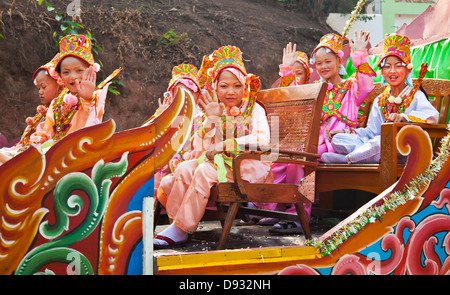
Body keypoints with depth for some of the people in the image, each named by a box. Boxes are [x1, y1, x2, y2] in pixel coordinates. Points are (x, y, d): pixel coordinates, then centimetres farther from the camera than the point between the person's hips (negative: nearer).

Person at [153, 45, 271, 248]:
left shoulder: (254, 110, -4)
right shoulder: (216, 111, 10)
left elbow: (263, 139, -24)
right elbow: (202, 146, 2)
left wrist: (224, 145, -25)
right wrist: (211, 120, -15)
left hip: (247, 166, -6)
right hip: (219, 162, 6)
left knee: (204, 171, -28)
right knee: (184, 168, -17)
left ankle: (182, 229, -22)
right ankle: (176, 222, -14)